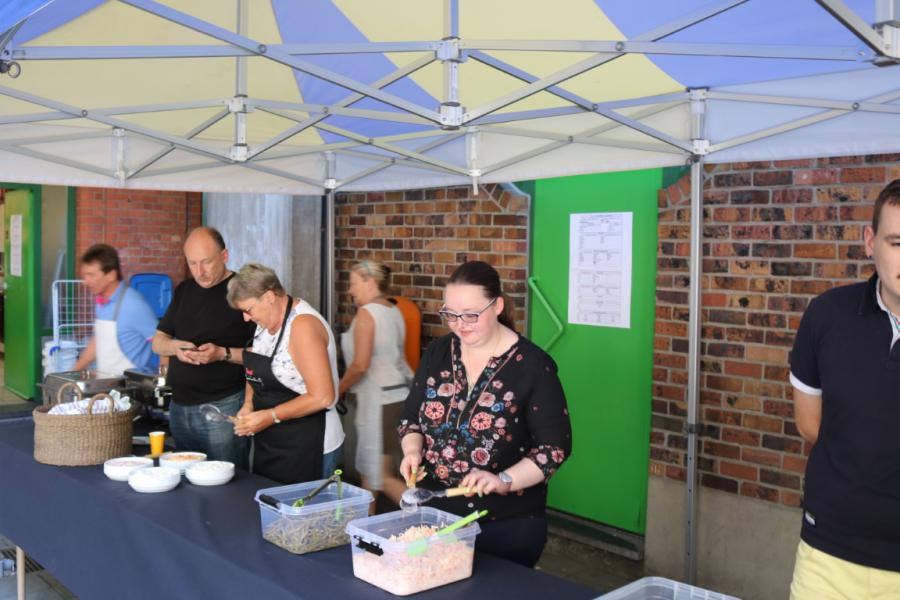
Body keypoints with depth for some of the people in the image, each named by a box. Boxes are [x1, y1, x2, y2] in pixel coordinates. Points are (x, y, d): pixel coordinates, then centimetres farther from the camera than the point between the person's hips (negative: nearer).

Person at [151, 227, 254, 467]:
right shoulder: (184, 290, 13)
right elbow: (157, 342, 16)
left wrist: (223, 353, -24)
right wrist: (175, 346, -6)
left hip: (223, 406, -6)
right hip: (179, 405, 6)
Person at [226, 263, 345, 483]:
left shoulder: (302, 325, -20)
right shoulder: (266, 321, 5)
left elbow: (322, 397, -23)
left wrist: (270, 416, -19)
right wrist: (248, 405, 1)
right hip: (269, 441, 8)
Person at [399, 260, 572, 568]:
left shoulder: (532, 366, -12)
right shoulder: (438, 352, 2)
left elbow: (555, 446, -11)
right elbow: (412, 417, 11)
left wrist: (503, 480, -23)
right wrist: (412, 451, -8)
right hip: (435, 512, 5)